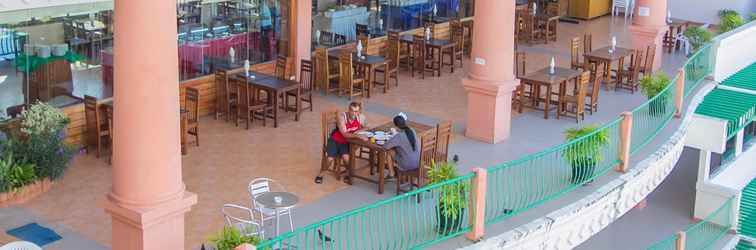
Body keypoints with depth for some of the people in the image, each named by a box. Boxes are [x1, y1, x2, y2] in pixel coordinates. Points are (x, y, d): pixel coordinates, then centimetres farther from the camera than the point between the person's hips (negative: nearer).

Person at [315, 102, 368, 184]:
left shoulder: (361, 117, -13)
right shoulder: (342, 117, -25)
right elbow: (345, 134, -32)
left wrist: (359, 131, -14)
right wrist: (358, 136, -46)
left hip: (347, 142, 2)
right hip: (335, 140, -2)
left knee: (346, 157, -26)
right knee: (330, 159, -20)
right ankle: (320, 174, 10)